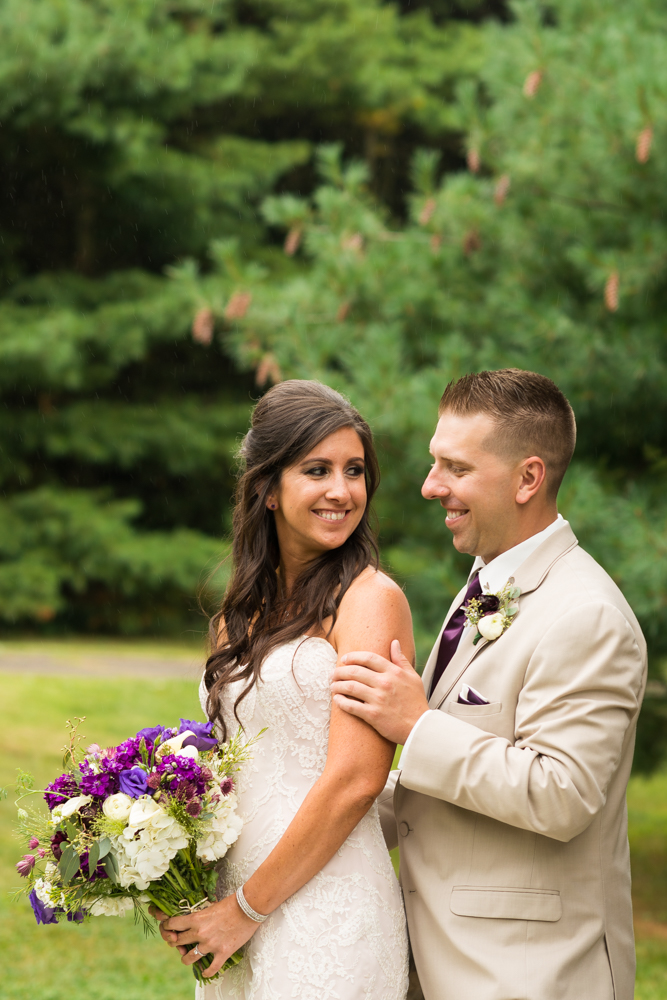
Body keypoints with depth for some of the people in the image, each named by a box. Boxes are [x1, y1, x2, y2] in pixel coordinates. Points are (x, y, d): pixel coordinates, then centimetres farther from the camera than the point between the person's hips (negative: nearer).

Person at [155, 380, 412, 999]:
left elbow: (355, 781, -16)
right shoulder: (245, 613, 11)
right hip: (238, 903, 6)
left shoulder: (370, 600, -10)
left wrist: (247, 909, -12)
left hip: (328, 921, -6)